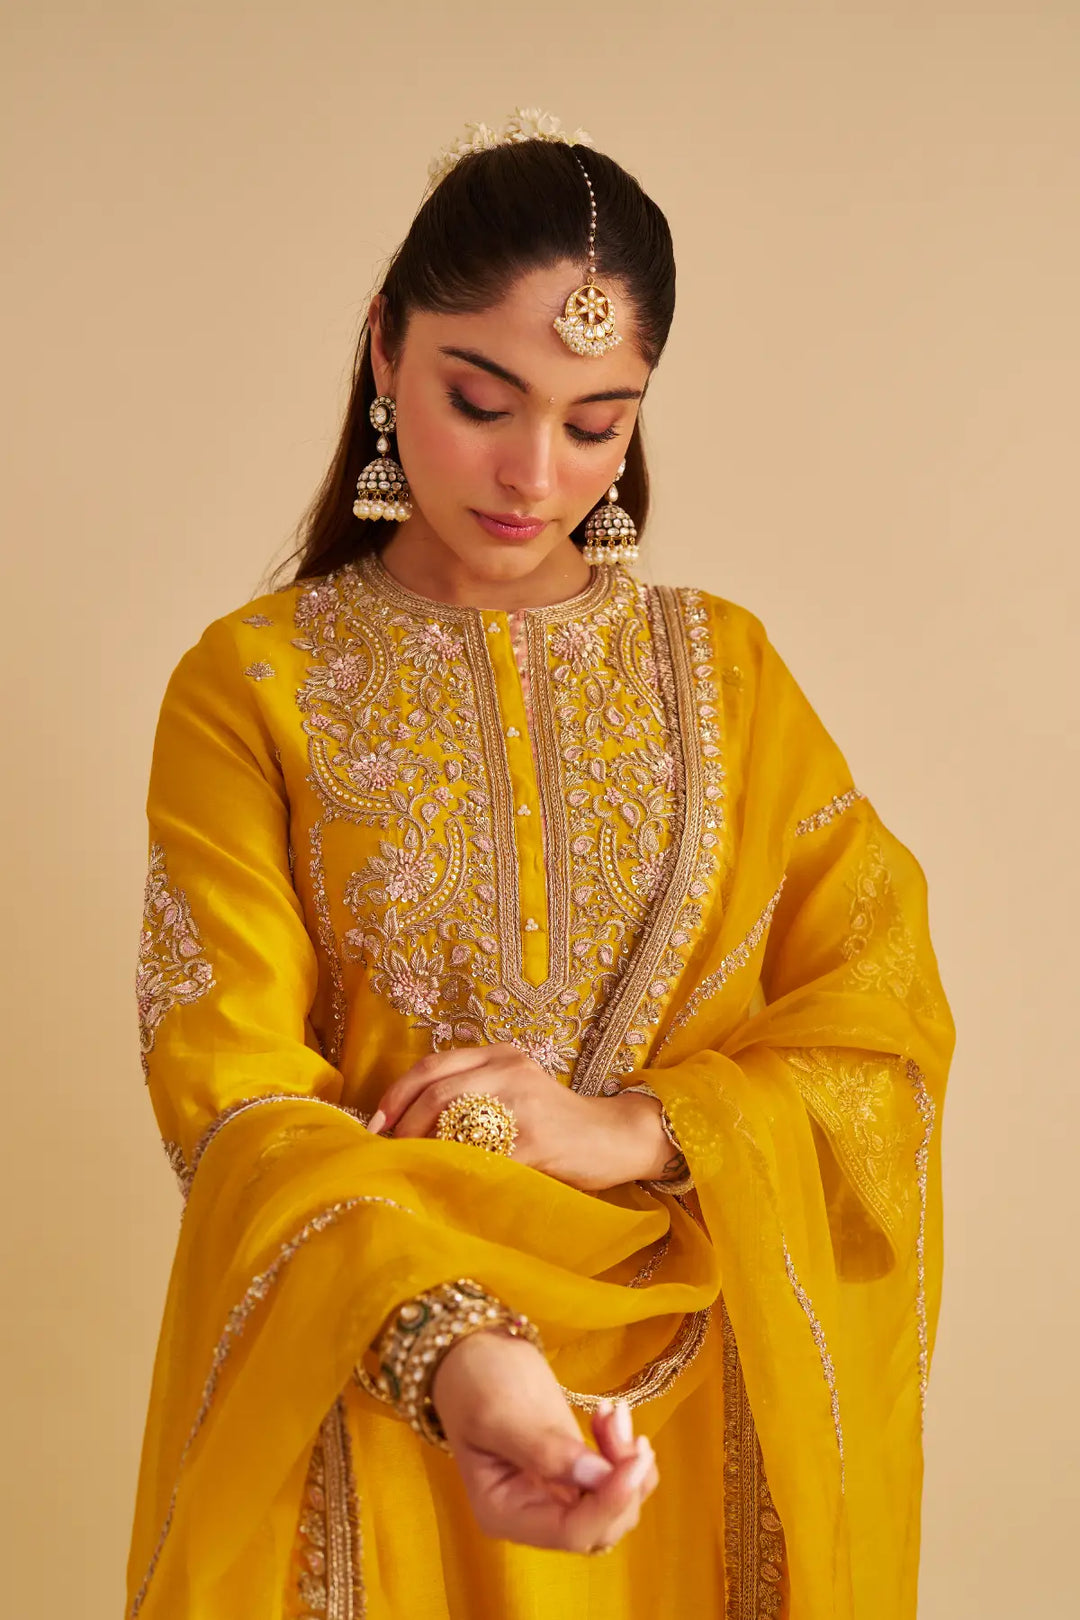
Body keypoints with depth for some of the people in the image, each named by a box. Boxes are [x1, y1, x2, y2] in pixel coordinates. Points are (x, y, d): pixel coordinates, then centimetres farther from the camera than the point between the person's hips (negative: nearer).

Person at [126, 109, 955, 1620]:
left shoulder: (723, 668, 4)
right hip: (362, 1386, -2)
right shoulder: (251, 686, -4)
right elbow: (233, 1084, -13)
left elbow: (887, 1014, 0)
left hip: (692, 1396, 3)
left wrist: (639, 1128, -17)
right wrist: (443, 1343, -30)